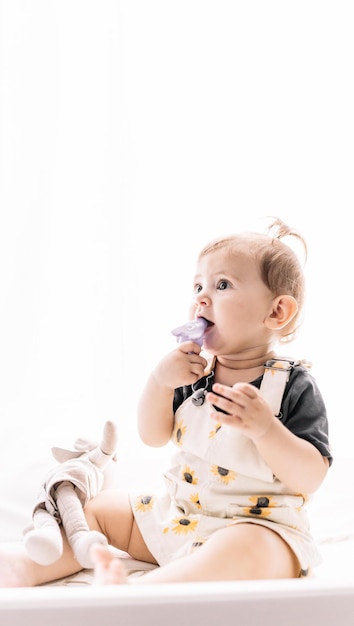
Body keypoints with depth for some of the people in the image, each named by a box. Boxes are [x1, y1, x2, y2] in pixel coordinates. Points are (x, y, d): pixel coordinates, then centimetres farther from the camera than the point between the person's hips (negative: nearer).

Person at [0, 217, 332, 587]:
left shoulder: (294, 386, -11)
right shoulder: (197, 372, 5)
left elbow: (311, 479, -17)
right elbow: (152, 436, 6)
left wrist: (265, 428, -33)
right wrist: (159, 381, -12)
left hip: (257, 526, -7)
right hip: (177, 514, 7)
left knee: (244, 550, -40)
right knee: (97, 508, 7)